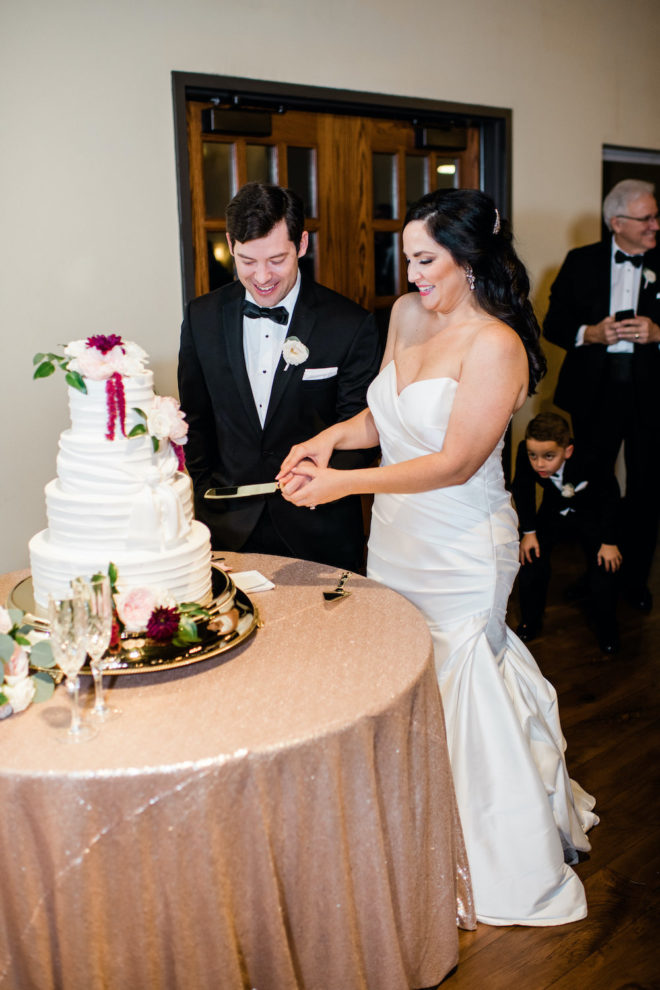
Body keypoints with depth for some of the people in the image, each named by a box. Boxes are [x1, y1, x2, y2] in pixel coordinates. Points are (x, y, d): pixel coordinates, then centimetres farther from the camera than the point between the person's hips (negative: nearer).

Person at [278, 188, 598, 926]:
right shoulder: (407, 314, 3)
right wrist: (333, 436, -7)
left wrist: (343, 482, -23)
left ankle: (494, 867, 33)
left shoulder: (496, 346, -19)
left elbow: (455, 463, -22)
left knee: (461, 694, 7)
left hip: (461, 553, -7)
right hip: (395, 537, 7)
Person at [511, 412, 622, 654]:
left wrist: (609, 541, -16)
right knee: (531, 560, -12)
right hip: (553, 512, 3)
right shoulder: (524, 453, -31)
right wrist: (529, 531, -8)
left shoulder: (589, 459, -38)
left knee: (604, 569, -15)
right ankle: (530, 622, 13)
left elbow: (610, 495, -20)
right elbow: (522, 489, -9)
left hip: (592, 515, -2)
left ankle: (606, 628, 13)